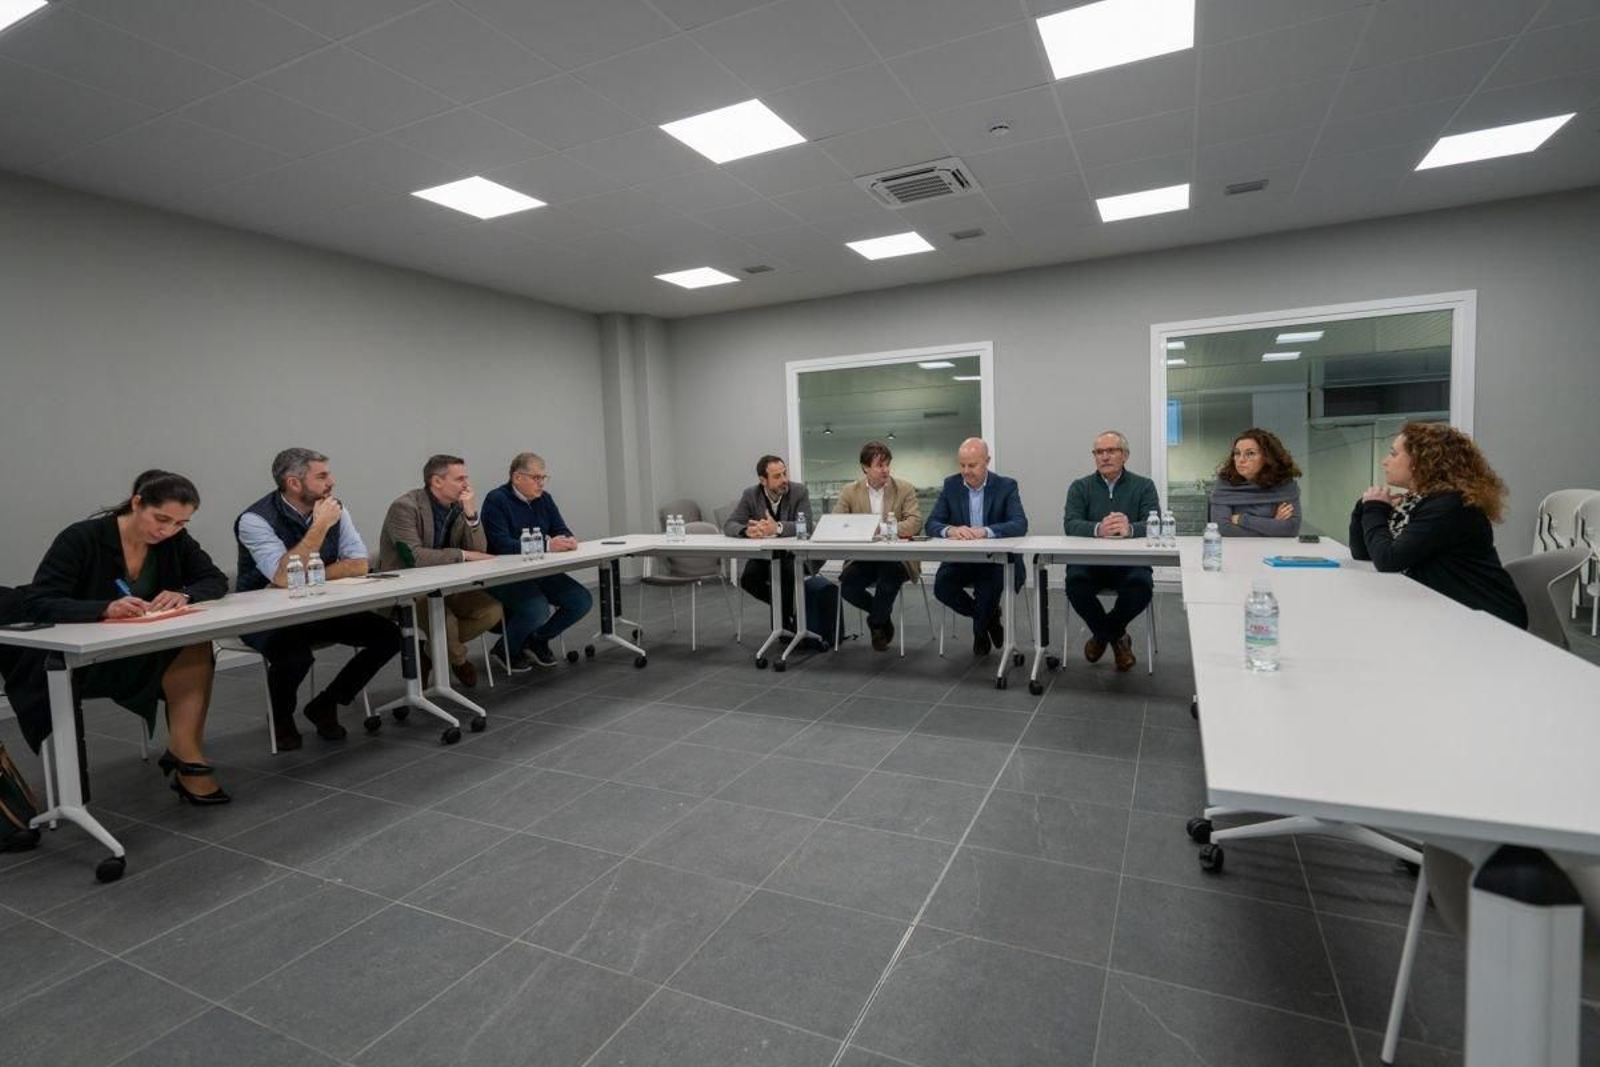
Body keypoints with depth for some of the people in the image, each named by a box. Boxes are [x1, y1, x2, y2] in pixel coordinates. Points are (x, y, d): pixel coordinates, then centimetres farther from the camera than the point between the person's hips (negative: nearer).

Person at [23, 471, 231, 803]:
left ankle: (183, 754, -22)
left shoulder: (175, 540, -4)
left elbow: (216, 580, -5)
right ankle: (187, 759, -19)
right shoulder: (81, 538, -17)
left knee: (197, 646, -28)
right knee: (188, 651, -28)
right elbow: (36, 604, -23)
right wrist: (105, 608, -40)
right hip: (84, 660, -5)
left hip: (148, 656, 5)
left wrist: (185, 595, -27)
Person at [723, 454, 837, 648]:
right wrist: (747, 530, -33)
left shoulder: (799, 491, -10)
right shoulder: (750, 495, -3)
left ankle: (789, 611, -4)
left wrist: (778, 527, -42)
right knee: (747, 579, -24)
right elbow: (729, 525, -9)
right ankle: (788, 610, -1)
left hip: (794, 553, -3)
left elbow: (806, 525, -23)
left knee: (788, 574, -34)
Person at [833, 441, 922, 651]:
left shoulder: (905, 488, 2)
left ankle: (877, 622, -3)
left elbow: (915, 522, -9)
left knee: (889, 574, -33)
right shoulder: (850, 491, 7)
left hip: (896, 557, -2)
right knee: (846, 584, -24)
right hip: (862, 558, 2)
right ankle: (883, 614, 7)